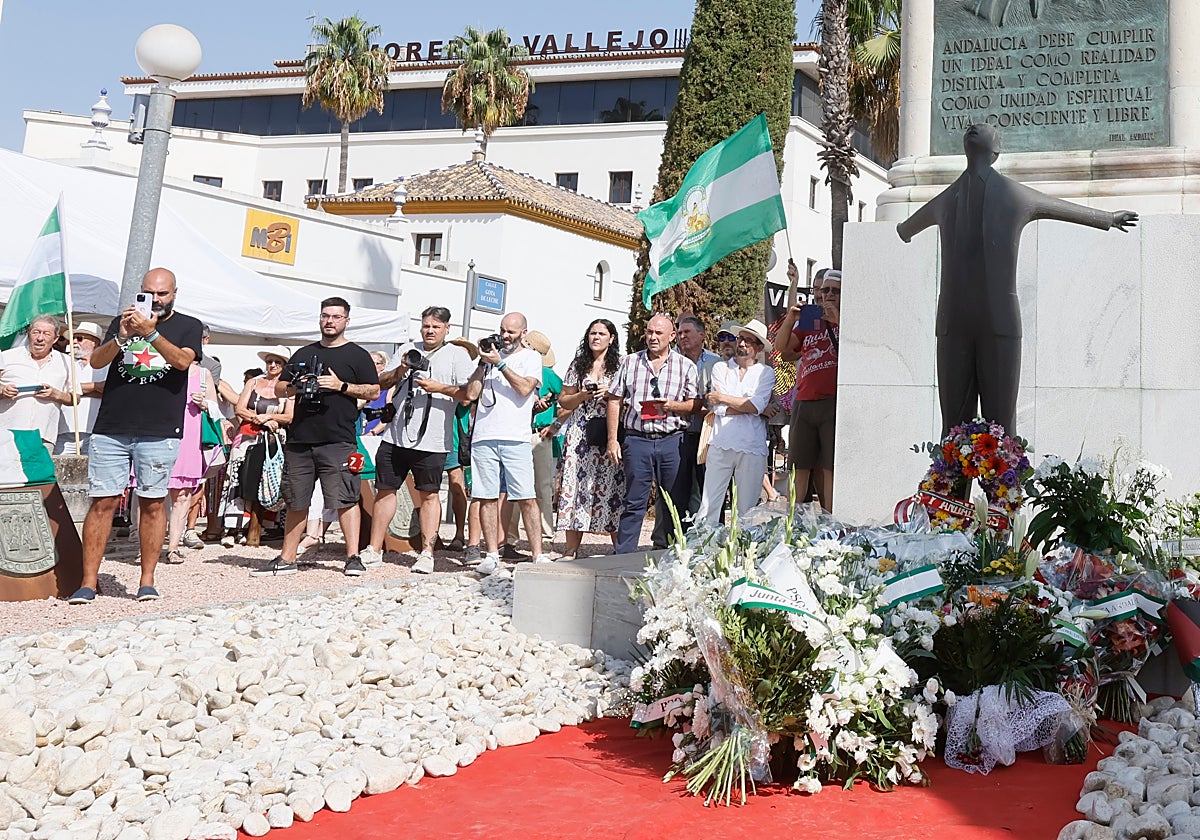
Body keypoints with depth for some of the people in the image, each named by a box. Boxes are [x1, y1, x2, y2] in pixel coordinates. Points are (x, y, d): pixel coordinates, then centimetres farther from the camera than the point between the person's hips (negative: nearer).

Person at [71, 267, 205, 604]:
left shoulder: (188, 326, 10)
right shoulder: (122, 322, 16)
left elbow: (183, 360, -9)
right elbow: (96, 361, 4)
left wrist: (151, 333, -20)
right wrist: (121, 338, -14)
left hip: (159, 431, -2)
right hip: (111, 428, 2)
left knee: (152, 503, 1)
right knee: (103, 502, -1)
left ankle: (147, 581, 9)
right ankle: (88, 583, 1)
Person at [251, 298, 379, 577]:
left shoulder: (357, 355, 7)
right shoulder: (303, 354, 19)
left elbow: (373, 392, 0)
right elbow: (278, 388, 20)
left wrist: (341, 386, -11)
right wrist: (294, 387, -2)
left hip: (338, 441, -4)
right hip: (299, 440, 5)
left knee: (345, 499, -10)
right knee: (296, 502, 9)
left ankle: (353, 557, -6)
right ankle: (286, 559, 15)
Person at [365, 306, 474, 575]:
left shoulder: (457, 355, 3)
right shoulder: (408, 350, 16)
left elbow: (470, 393, -8)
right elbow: (381, 383, 13)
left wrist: (439, 388, -16)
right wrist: (401, 370, -4)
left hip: (431, 440, -4)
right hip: (395, 434, 4)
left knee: (428, 494, 2)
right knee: (385, 490, 7)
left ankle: (427, 553, 8)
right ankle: (374, 550, 15)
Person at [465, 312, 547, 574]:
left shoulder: (531, 357, 9)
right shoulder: (492, 353, 17)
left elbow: (525, 388, -9)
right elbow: (472, 394, 10)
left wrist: (499, 363, -7)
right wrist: (483, 363, 3)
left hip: (516, 439, -3)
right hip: (484, 437, 3)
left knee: (526, 499, -5)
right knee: (487, 498, 3)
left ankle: (537, 554, -2)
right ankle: (492, 555, 9)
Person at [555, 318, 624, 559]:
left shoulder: (619, 366, 7)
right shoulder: (578, 365, 15)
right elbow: (564, 401, 15)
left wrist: (610, 394, -10)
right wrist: (582, 396, -3)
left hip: (609, 434, -2)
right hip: (579, 433, 3)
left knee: (610, 486, -8)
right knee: (575, 482, -4)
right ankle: (571, 549, 0)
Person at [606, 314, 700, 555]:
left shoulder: (686, 366, 9)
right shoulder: (630, 362, 11)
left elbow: (697, 404, 7)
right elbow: (614, 401, 10)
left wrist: (674, 405, -12)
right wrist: (612, 440, 3)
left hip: (672, 441, 0)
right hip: (636, 439, 0)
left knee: (677, 502, 1)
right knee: (633, 503, 2)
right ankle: (623, 556, 6)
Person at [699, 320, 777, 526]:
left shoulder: (766, 373, 10)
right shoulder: (721, 368, 13)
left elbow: (756, 406, -7)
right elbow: (717, 408, -1)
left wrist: (722, 397, -1)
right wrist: (750, 407, -4)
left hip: (752, 449, -1)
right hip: (720, 445, 1)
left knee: (747, 511, 2)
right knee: (708, 507, -4)